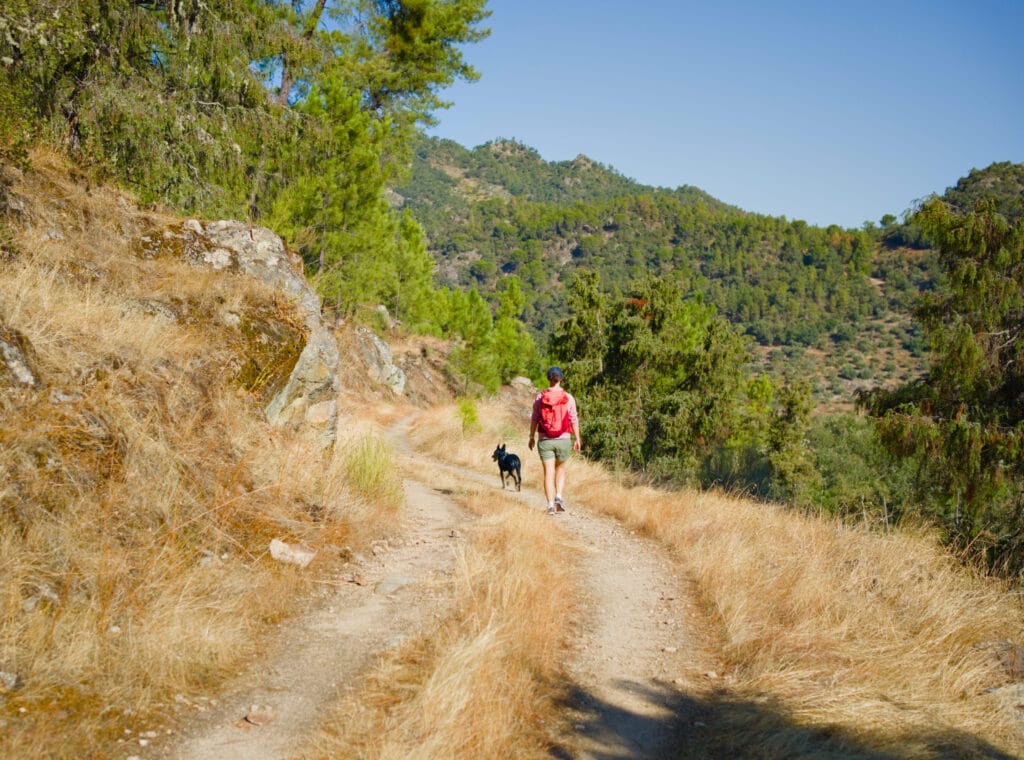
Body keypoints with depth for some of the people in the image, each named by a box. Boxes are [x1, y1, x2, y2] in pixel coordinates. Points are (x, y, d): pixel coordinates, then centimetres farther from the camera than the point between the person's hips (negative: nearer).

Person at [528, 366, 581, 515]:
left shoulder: (540, 397, -2)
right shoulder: (568, 398, -4)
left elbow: (534, 419, 1)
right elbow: (574, 420, -3)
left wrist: (532, 437, 11)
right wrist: (577, 439, 5)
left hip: (545, 440, 0)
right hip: (563, 440, 0)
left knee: (548, 473, 2)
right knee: (560, 469, 21)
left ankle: (551, 504, -5)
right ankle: (559, 497, 4)